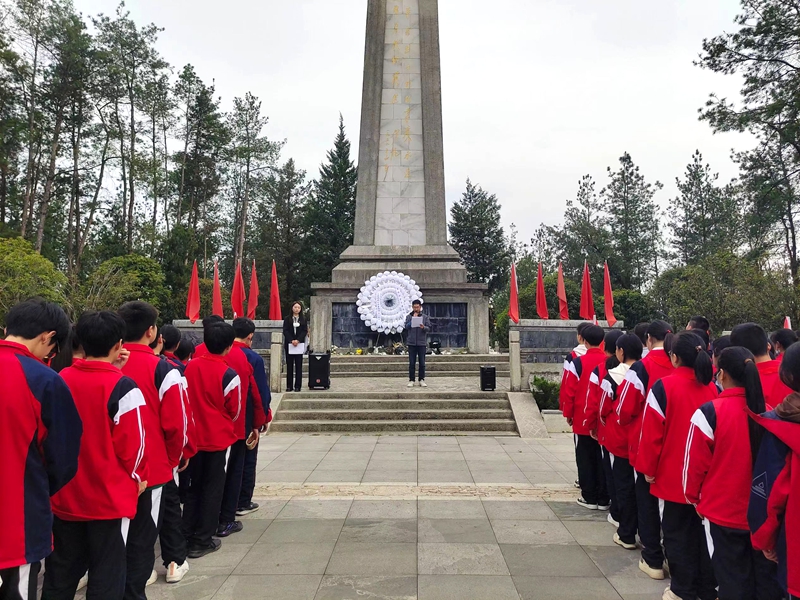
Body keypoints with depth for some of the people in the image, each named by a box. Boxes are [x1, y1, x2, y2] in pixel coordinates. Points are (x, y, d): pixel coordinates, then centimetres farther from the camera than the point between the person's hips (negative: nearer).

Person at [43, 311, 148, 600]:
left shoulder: (62, 379, -4)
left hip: (64, 495, 5)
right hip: (110, 497, -5)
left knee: (60, 571, 19)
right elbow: (132, 442, -14)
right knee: (106, 575, 9)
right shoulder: (123, 388, -17)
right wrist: (138, 476, 3)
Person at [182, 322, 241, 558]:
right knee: (212, 488, 9)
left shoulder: (190, 366, -6)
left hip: (195, 437, 4)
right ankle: (202, 541, 16)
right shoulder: (229, 375, -17)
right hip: (218, 438, -4)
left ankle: (186, 535, 26)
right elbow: (235, 411, -5)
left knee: (194, 486, 18)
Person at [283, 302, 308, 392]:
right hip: (289, 344, 0)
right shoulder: (287, 319, 7)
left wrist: (298, 340, -15)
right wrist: (291, 340, -15)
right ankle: (289, 386, 5)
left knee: (298, 365, 0)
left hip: (299, 344, 0)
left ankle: (297, 386, 2)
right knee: (289, 365, 2)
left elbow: (305, 331, 0)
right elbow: (285, 331, -2)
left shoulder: (303, 320, 8)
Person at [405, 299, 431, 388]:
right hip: (412, 343, 0)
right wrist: (413, 319, -11)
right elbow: (406, 327, -6)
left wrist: (423, 327, -21)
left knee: (422, 363, 3)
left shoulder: (425, 317, 6)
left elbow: (429, 328, -1)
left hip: (422, 343, 0)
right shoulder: (409, 316, 6)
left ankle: (422, 380, 11)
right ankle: (411, 380, 9)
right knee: (412, 363, 3)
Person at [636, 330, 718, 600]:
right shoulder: (712, 387, -3)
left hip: (672, 474, -4)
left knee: (676, 531, 11)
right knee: (701, 528, 18)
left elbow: (652, 432, -15)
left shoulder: (663, 387, -16)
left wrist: (648, 468, -3)